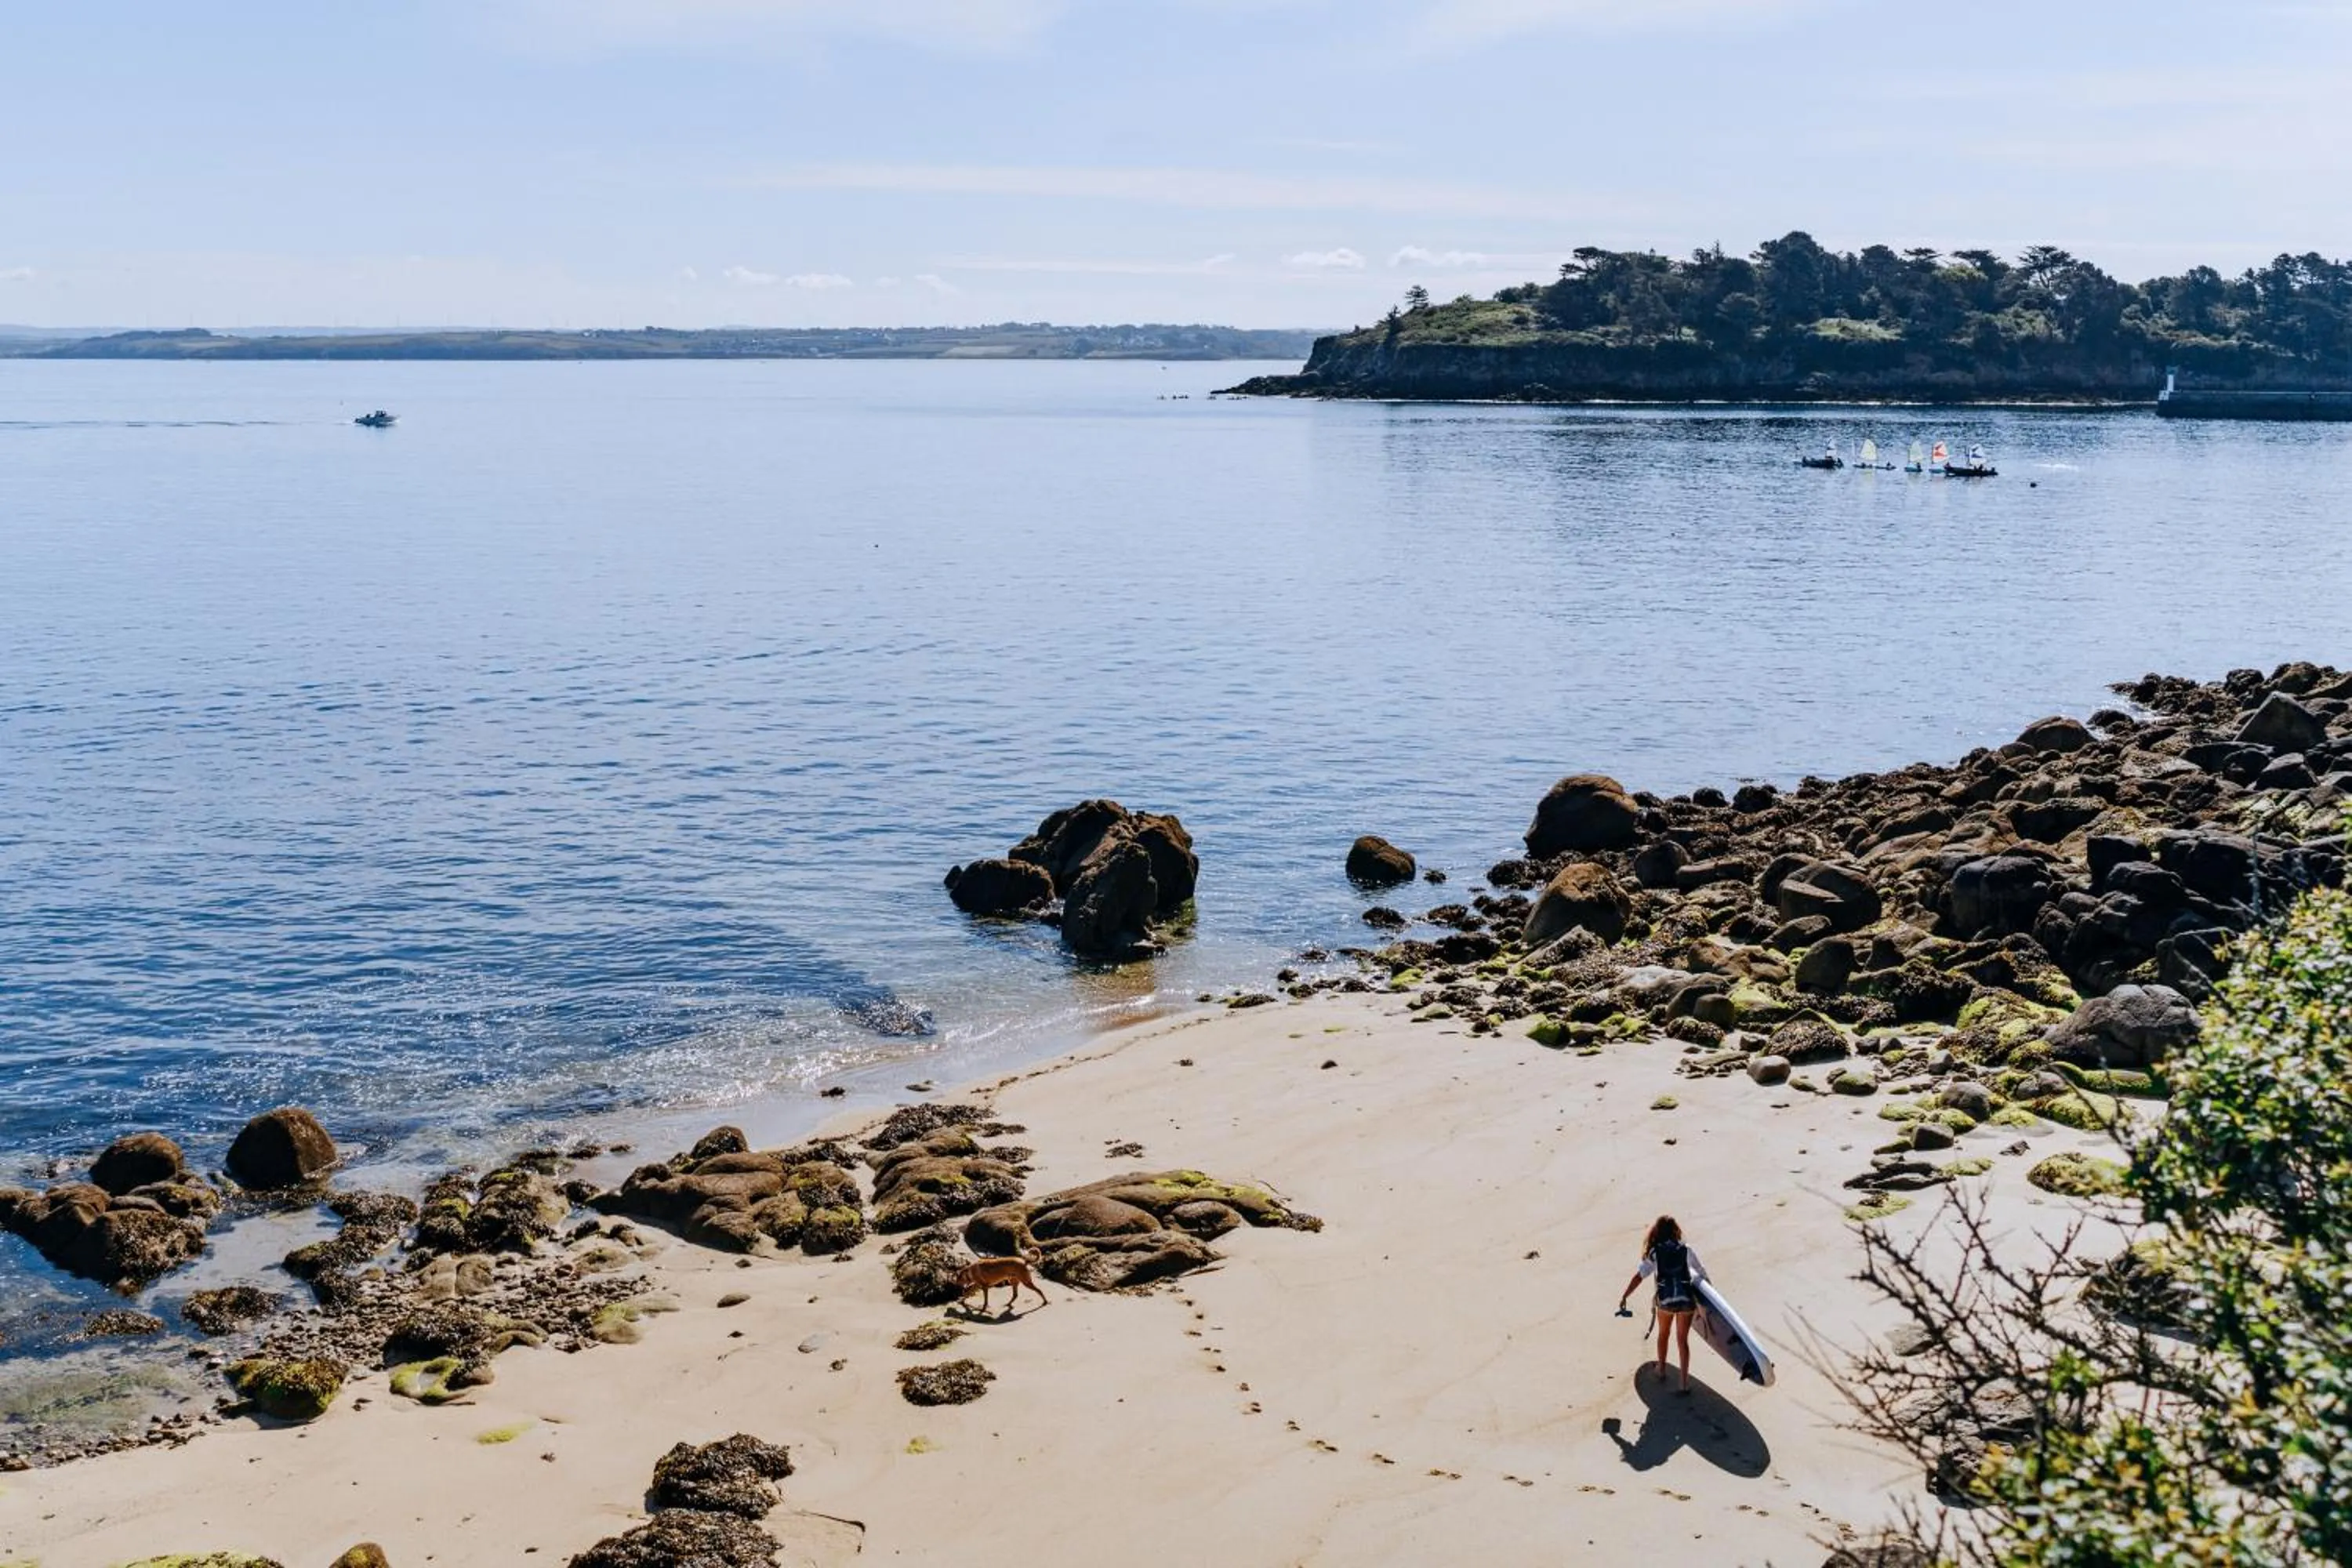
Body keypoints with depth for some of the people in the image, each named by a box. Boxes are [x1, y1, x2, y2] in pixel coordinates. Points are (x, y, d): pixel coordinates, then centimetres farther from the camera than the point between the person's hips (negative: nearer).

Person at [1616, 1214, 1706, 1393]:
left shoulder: (1654, 1252, -2)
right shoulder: (1686, 1250, 1)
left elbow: (1639, 1276, -8)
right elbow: (1702, 1272, 9)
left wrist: (1624, 1297, -8)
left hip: (1665, 1300, 0)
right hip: (1686, 1299, 0)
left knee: (1663, 1334, 25)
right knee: (1683, 1340, 7)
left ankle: (1662, 1369, 42)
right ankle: (1685, 1381, 2)